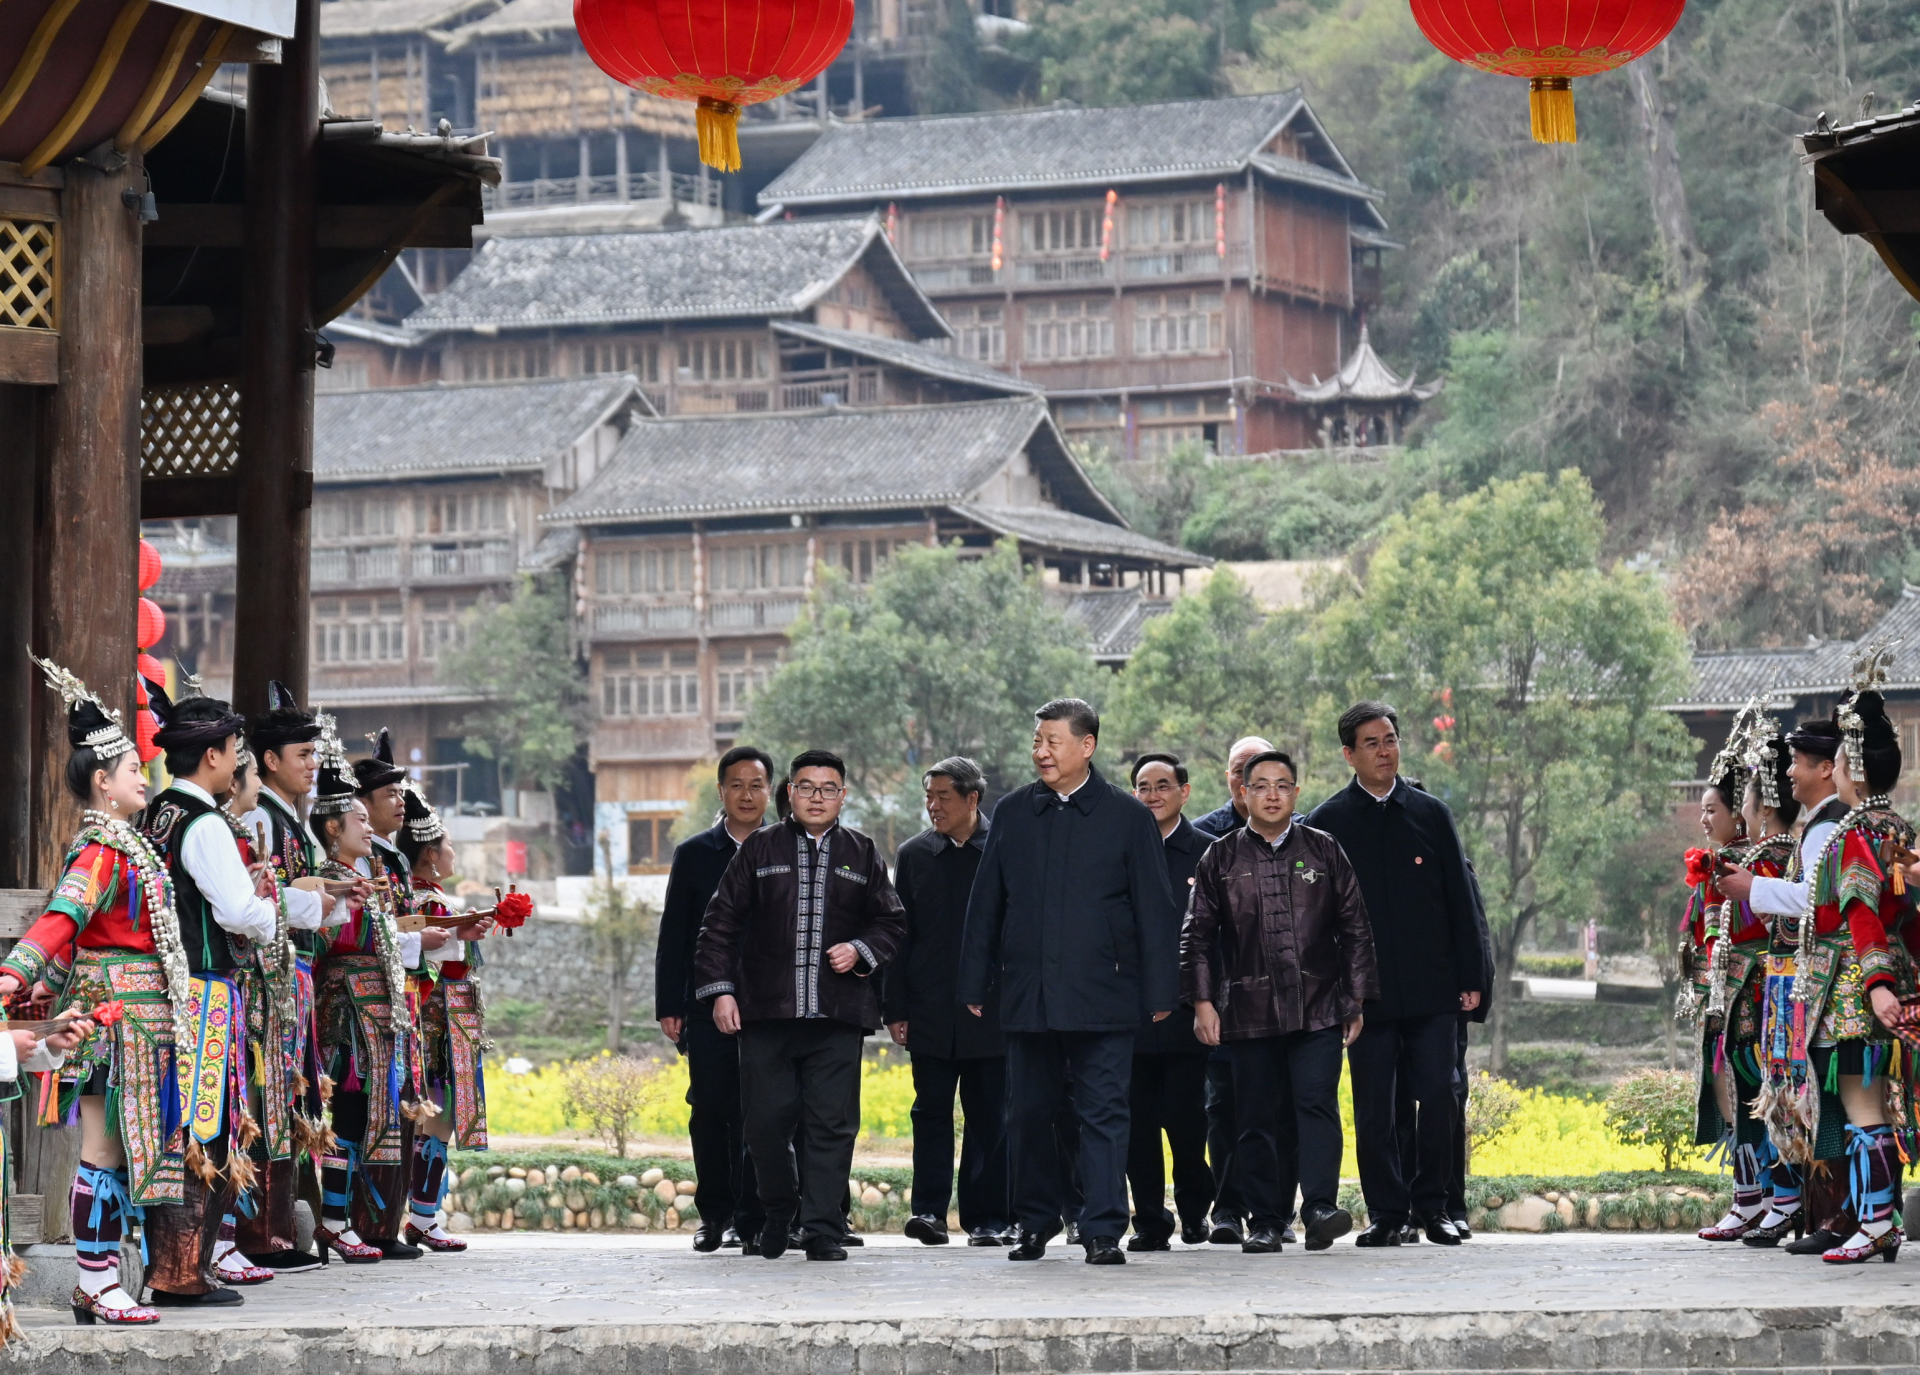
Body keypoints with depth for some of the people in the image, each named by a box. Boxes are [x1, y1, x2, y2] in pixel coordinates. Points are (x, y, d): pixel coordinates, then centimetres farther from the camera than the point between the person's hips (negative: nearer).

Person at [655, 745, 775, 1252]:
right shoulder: (694, 854, 9)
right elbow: (673, 936, 8)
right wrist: (669, 1006, 1)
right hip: (708, 1004, 1)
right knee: (710, 1111, 0)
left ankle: (752, 1219, 0)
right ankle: (715, 1215, 9)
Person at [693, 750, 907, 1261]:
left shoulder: (862, 854, 12)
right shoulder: (759, 850, 9)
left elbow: (892, 922, 15)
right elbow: (720, 924, 9)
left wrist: (860, 950, -4)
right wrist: (720, 989, 0)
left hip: (837, 1016, 0)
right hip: (765, 1012, 0)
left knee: (832, 1123, -5)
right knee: (766, 1122, 0)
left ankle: (822, 1228, -2)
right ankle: (779, 1209, 22)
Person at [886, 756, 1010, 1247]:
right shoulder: (914, 855, 8)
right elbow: (900, 935, 9)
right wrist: (895, 1009, 4)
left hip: (992, 1009, -2)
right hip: (931, 1012, 2)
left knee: (990, 1117, 2)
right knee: (932, 1110, -2)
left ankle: (987, 1216, 7)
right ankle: (929, 1210, -1)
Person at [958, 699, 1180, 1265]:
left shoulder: (1127, 817, 2)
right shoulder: (1012, 814, 10)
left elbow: (1155, 910, 2)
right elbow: (986, 905, 13)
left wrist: (1159, 990, -3)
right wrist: (975, 985, 8)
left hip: (1100, 998, -3)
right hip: (1028, 996, 3)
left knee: (1103, 1113, -5)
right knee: (1028, 1114, 9)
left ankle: (1103, 1231, -3)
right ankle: (1036, 1222, 24)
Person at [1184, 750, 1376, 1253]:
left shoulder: (1324, 851, 10)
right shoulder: (1220, 858, 9)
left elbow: (1355, 929, 12)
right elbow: (1198, 935, 10)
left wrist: (1357, 999, 7)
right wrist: (1202, 1001, 1)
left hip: (1318, 1009, -1)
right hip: (1250, 1012, 1)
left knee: (1316, 1105, -14)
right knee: (1258, 1120, 3)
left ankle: (1320, 1209, -19)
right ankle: (1264, 1221, 9)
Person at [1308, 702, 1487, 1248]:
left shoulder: (1430, 814, 8)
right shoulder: (1328, 823, 4)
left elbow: (1460, 900, 10)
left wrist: (1471, 977, 5)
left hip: (1432, 989, 1)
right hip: (1367, 992, -1)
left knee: (1438, 1100, -2)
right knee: (1373, 1110, 1)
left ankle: (1432, 1205, 11)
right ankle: (1386, 1212, 9)